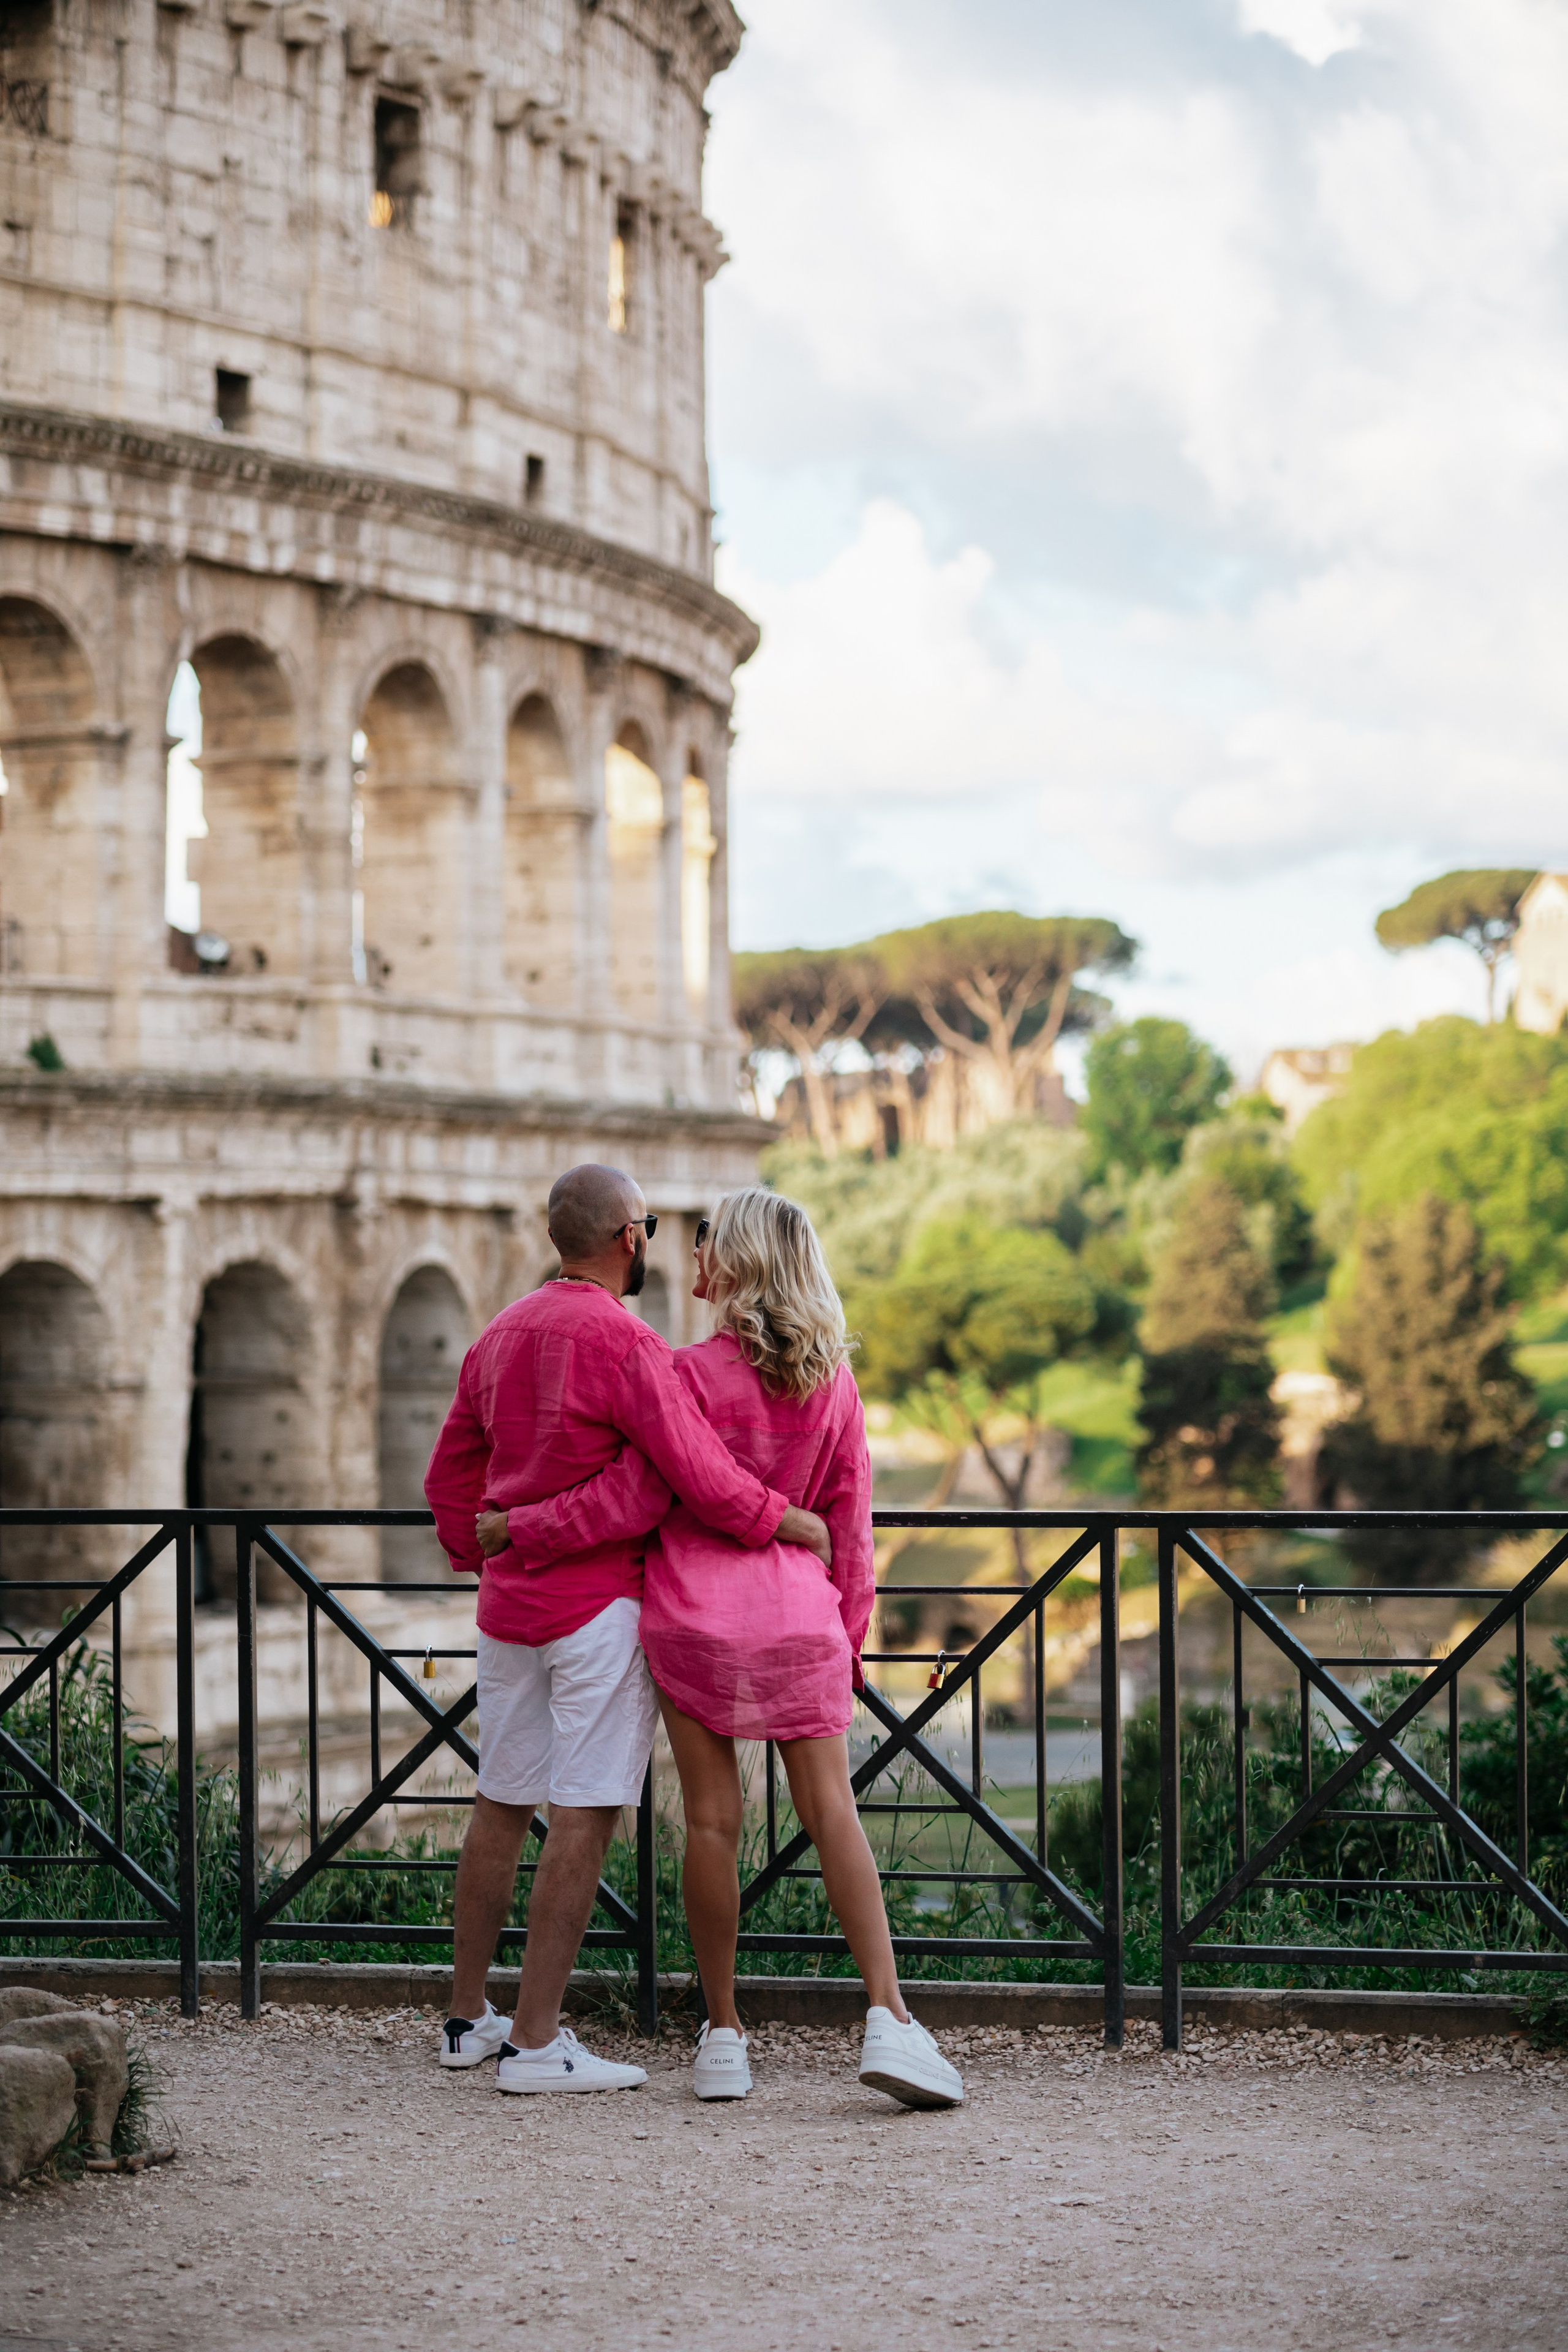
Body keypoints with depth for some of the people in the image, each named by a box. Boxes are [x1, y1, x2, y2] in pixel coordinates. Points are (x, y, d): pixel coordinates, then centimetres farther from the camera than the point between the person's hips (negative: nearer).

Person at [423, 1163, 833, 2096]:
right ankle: (536, 2043, -6)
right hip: (602, 1606, -8)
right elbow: (703, 1474, -21)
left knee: (502, 1806, 15)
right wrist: (790, 1520, -7)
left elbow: (450, 1476, 18)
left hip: (511, 1603, 8)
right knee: (587, 1818, -5)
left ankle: (468, 2018, 23)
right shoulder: (625, 1344, -15)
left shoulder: (502, 1336, 10)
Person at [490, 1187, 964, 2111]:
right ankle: (890, 2019, -10)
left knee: (712, 1820, 3)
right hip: (800, 1617, 3)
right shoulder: (835, 1383, 5)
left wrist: (516, 1528, 2)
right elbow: (849, 1523, 10)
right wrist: (851, 1630, 19)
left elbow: (633, 1498, -8)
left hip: (695, 1615, -3)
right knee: (833, 1813, 2)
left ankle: (724, 2036, 9)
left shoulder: (696, 1373, -8)